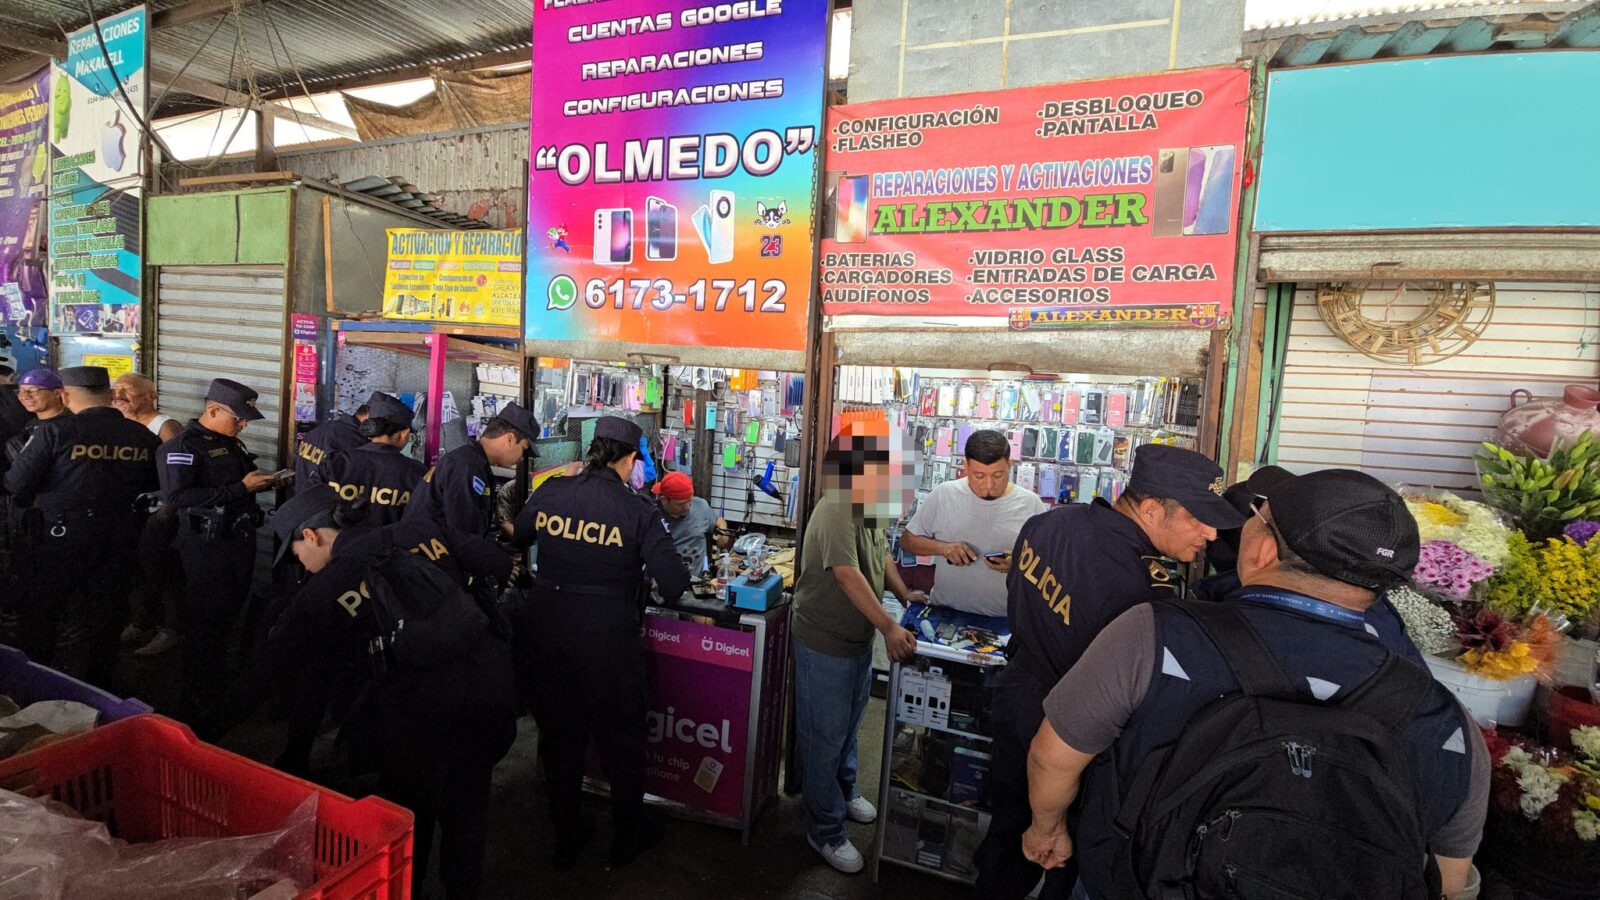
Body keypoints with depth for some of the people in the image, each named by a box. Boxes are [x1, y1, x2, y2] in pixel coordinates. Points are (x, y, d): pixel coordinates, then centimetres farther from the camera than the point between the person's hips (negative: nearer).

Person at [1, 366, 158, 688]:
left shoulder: (56, 432, -15)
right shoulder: (144, 437, -5)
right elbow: (152, 487, 5)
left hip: (59, 537, -3)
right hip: (118, 538, 3)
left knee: (39, 612, 16)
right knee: (104, 612, 16)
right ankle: (99, 682, 28)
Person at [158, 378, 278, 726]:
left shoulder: (232, 443, 13)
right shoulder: (182, 446, -13)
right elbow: (177, 498, -26)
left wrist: (262, 482, 4)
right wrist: (240, 488, -26)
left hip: (241, 541, 8)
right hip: (207, 549, -8)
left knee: (226, 619, 19)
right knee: (203, 626, 3)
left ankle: (217, 690, 37)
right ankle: (198, 708, 16)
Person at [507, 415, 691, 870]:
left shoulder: (550, 492, -4)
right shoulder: (637, 510, -15)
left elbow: (515, 537, 15)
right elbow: (675, 584, -16)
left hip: (548, 632, 4)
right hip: (608, 639, -3)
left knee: (559, 734, 21)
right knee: (620, 738, 17)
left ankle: (565, 839, 37)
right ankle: (627, 837, 36)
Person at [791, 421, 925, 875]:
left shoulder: (867, 509, 3)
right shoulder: (835, 513, -27)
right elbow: (849, 577, -32)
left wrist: (905, 595, 10)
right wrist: (889, 627, -35)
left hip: (859, 638, 9)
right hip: (825, 644, -9)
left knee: (849, 725, 27)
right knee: (824, 736, 6)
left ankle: (844, 791, 49)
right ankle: (825, 831, 23)